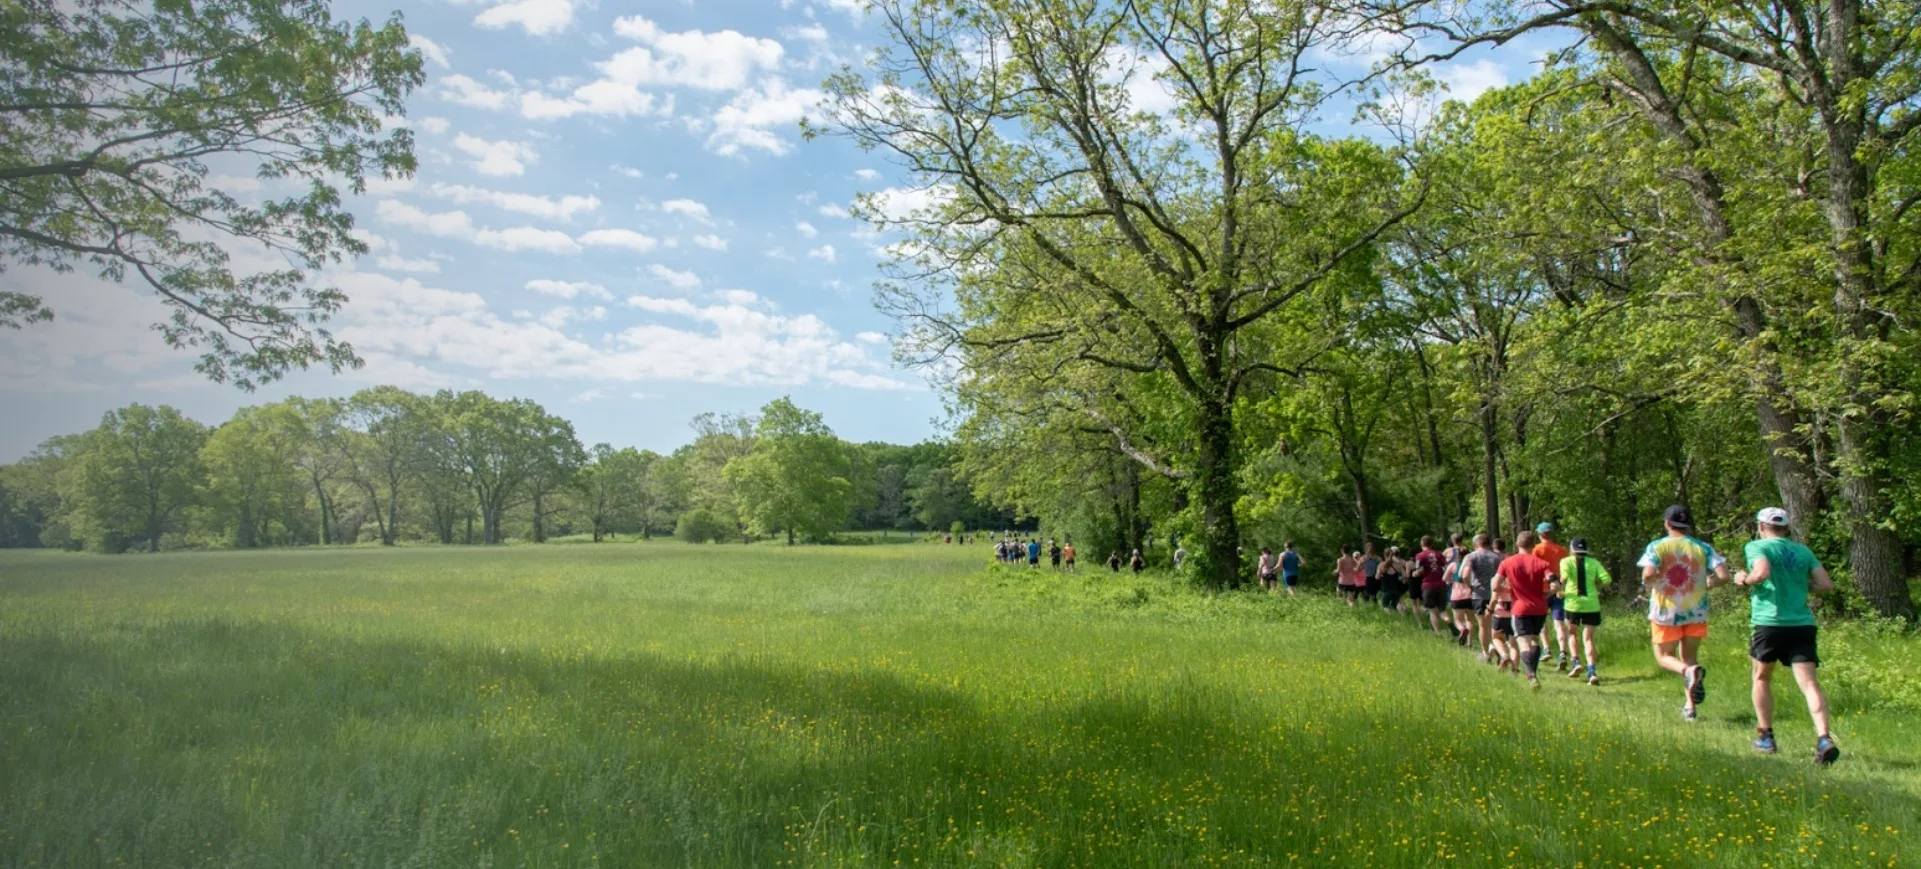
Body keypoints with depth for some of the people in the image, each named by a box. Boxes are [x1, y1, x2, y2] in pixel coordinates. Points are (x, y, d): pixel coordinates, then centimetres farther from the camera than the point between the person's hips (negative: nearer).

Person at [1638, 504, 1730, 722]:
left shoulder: (1657, 546, -8)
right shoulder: (1702, 548, -1)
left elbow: (1648, 575, -22)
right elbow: (1723, 576, -9)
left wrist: (1649, 584, 0)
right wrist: (1706, 584, 10)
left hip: (1666, 612, -3)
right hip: (1695, 612, 3)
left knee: (1664, 656, 12)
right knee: (1689, 656, 16)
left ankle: (1689, 671, -21)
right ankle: (1690, 706, 8)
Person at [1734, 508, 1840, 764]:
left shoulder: (1757, 546, -1)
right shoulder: (1804, 551, 13)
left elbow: (1762, 572, -20)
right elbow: (1826, 585, 7)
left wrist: (1744, 579, -1)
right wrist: (1801, 585, 23)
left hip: (1770, 622, -3)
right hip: (1803, 624, 3)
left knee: (1762, 678, 16)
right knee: (1809, 682, -5)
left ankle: (1765, 737, 20)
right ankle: (1824, 738, -24)